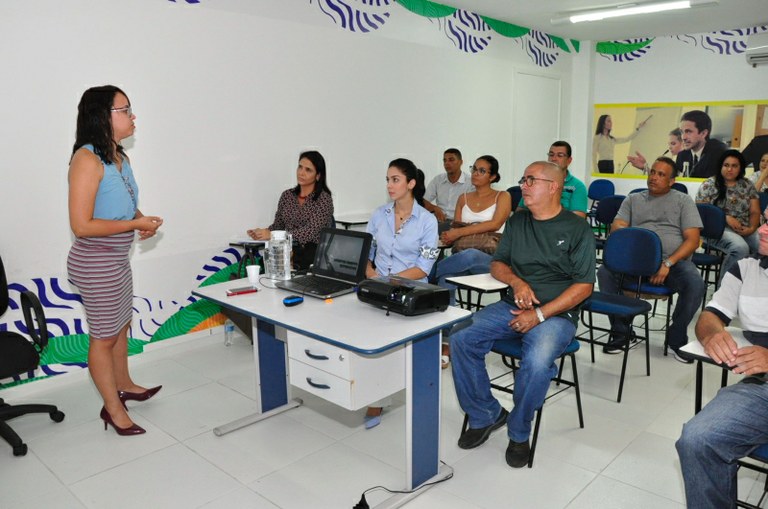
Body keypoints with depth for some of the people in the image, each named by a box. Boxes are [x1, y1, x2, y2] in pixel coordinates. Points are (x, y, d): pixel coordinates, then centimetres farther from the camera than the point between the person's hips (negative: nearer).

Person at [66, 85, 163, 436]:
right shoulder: (87, 159, -21)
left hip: (118, 259, 8)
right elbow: (81, 225, -24)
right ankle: (113, 407, 24)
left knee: (122, 325, 23)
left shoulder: (120, 157, 4)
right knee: (104, 336, 7)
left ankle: (124, 385, 43)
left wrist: (142, 220, -1)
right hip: (95, 262, -8)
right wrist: (136, 224, -20)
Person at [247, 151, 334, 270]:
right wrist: (263, 232, -8)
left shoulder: (324, 199, -7)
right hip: (288, 252, 5)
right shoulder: (287, 195, 11)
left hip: (313, 256, -5)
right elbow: (278, 225, 15)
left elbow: (311, 231, -18)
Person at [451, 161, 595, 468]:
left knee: (537, 361, -34)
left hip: (556, 313, -4)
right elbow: (497, 264, 17)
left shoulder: (578, 229, -1)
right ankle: (485, 416, 0)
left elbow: (584, 286, -6)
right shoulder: (517, 221, 14)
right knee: (461, 339, -19)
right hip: (512, 306, 5)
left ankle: (519, 433, -6)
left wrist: (540, 314, -15)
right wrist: (516, 281, -7)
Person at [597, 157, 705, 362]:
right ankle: (620, 331, -9)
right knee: (605, 272, -27)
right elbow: (616, 227, 7)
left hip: (674, 260, -1)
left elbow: (692, 240, 3)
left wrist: (668, 263, -14)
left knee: (696, 284, -31)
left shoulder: (683, 201, 14)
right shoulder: (633, 199, 20)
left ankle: (677, 338, -5)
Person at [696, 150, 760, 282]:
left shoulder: (747, 185, 13)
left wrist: (752, 228, -10)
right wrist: (726, 218, -14)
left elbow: (755, 212, 11)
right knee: (740, 248, -34)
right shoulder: (709, 184, 2)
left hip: (745, 230, 4)